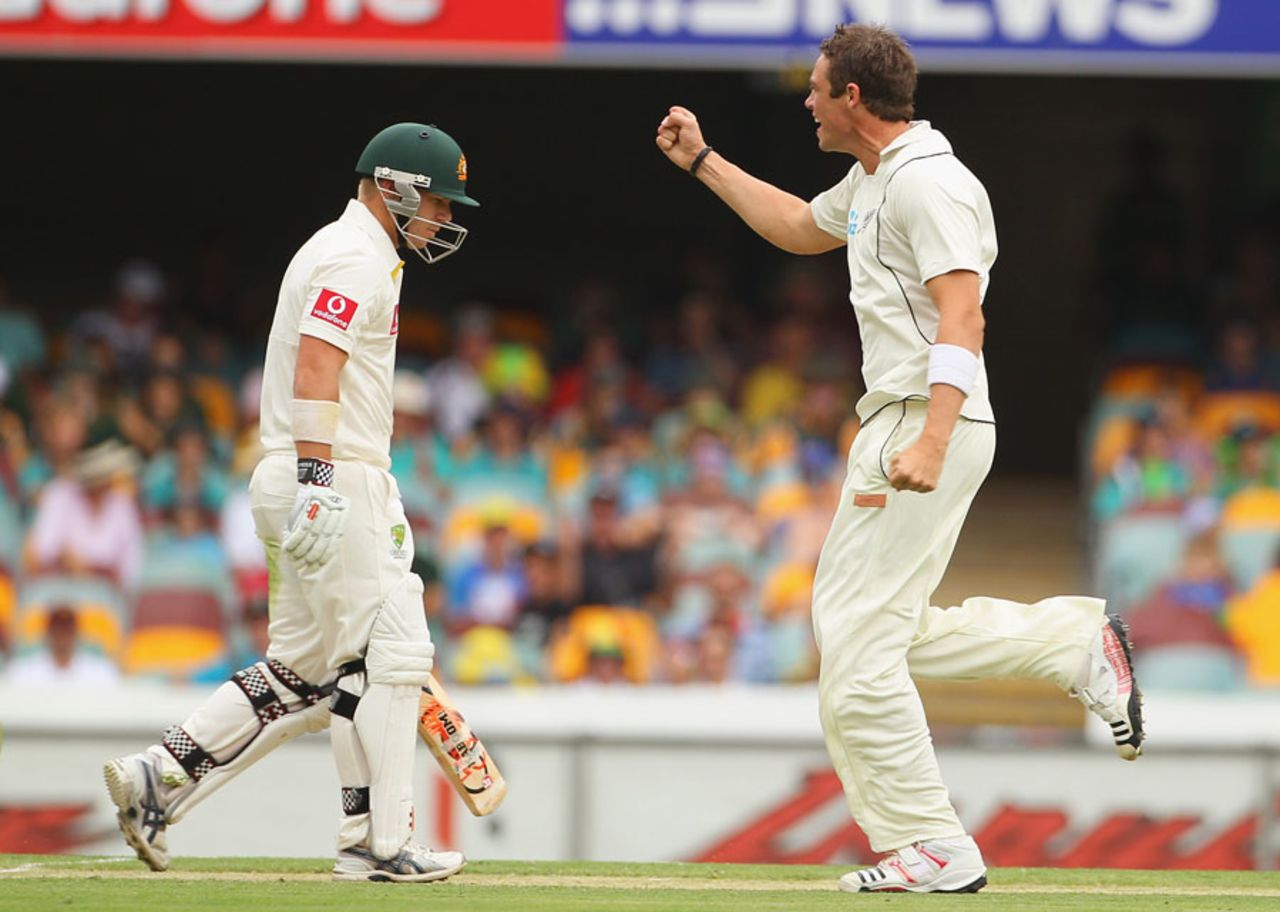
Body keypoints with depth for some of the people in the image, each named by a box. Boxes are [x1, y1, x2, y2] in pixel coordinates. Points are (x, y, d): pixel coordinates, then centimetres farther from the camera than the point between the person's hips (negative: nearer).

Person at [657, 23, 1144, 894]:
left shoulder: (929, 183, -15)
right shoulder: (872, 182, 16)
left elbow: (962, 318, -26)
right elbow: (802, 228, 38)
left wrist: (930, 444, -37)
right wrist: (702, 161, 35)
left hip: (930, 424, -11)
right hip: (890, 426, 11)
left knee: (859, 647, -11)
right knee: (854, 628, 13)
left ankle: (933, 851, -6)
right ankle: (1076, 641, 14)